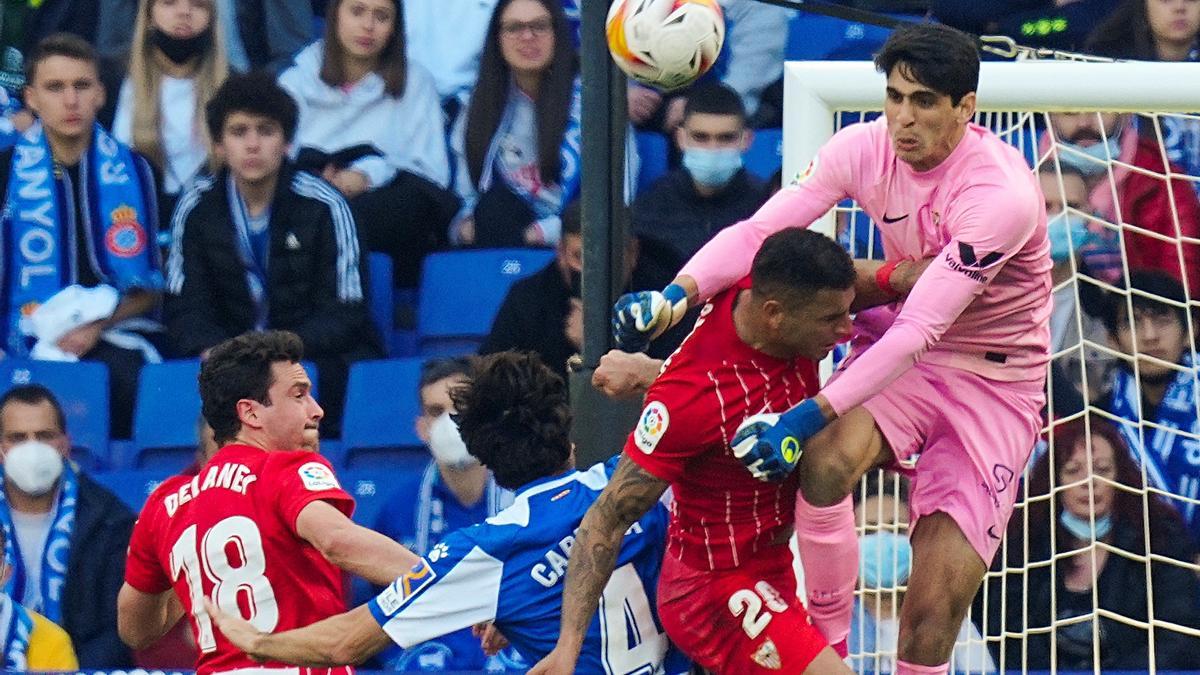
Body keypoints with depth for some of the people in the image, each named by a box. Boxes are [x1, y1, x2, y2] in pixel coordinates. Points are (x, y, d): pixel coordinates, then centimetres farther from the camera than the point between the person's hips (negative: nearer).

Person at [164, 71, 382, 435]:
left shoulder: (322, 206, -6)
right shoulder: (196, 209, 2)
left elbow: (343, 314, -8)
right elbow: (184, 307, 1)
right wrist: (214, 351, -22)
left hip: (316, 353, -1)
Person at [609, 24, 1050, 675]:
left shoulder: (1002, 193, -28)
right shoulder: (864, 148, -11)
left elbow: (920, 330, -31)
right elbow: (760, 230, -12)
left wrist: (810, 415, -36)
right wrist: (678, 292, -32)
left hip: (995, 379, -4)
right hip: (897, 345, 4)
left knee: (932, 617, -15)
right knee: (825, 459, -31)